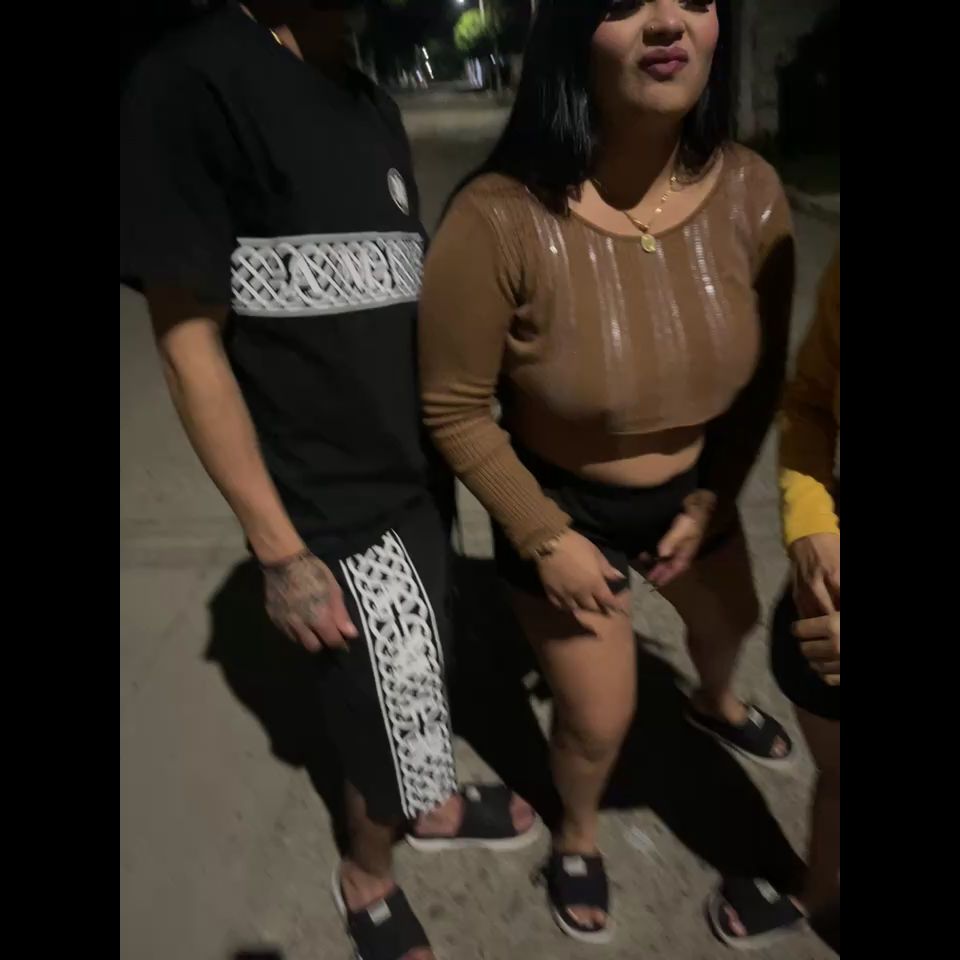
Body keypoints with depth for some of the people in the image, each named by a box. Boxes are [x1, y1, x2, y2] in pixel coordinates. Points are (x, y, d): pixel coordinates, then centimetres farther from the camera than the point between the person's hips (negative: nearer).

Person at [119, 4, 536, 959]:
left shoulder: (374, 107, 8)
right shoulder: (191, 83, -14)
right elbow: (189, 341, -16)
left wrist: (450, 444, 14)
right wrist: (283, 553, -16)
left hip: (419, 477, 7)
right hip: (335, 509, -6)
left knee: (416, 679, 23)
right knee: (394, 715, 8)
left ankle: (432, 807, 50)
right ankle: (366, 875, 39)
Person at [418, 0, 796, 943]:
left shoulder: (751, 194, -17)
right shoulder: (499, 220, -31)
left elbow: (763, 374, -3)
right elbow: (454, 410, -21)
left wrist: (712, 501, -6)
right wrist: (546, 538, -17)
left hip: (695, 490, 5)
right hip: (560, 505, -4)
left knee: (729, 619, 32)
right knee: (598, 719, 11)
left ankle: (715, 704, 72)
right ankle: (577, 835, 49)